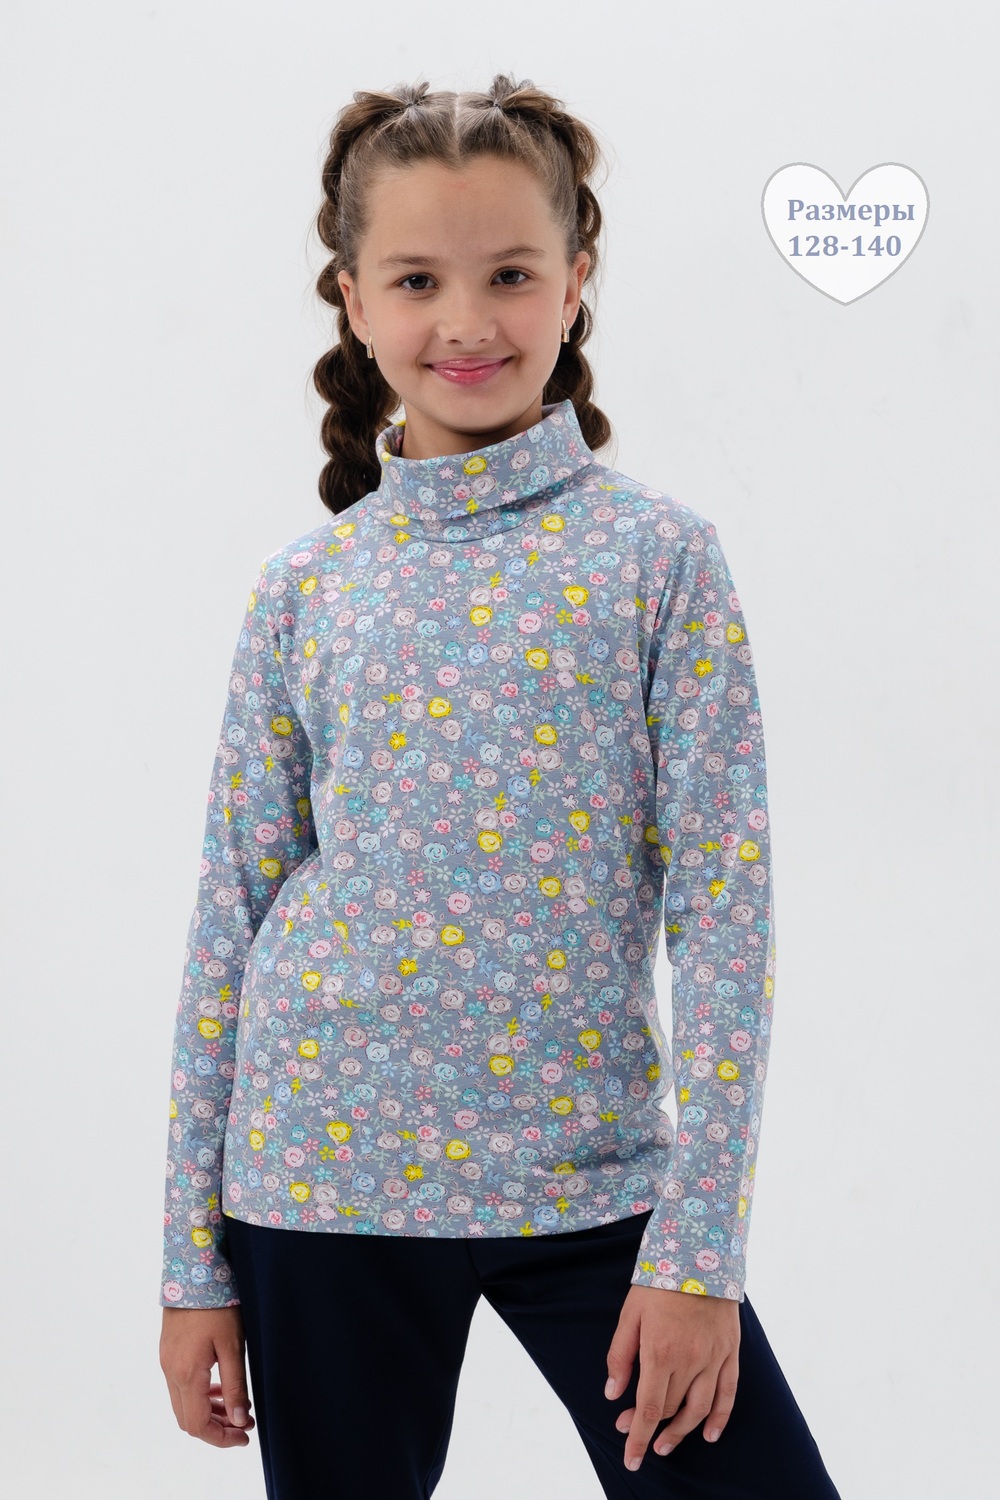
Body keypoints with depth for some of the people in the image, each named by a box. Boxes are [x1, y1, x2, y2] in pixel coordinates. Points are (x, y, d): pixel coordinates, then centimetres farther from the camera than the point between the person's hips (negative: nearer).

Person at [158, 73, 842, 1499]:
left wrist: (696, 1248, -10)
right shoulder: (303, 588, 3)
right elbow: (233, 924, 6)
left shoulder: (657, 555, -2)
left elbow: (723, 911, -5)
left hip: (589, 1174, -1)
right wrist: (195, 1261, 5)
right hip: (325, 1174, 1)